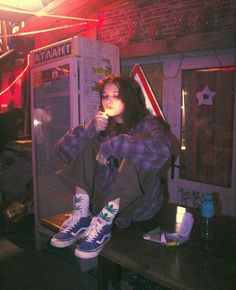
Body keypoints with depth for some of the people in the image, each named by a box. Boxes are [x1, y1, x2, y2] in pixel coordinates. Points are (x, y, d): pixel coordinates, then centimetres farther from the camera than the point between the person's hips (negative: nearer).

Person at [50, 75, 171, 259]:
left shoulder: (146, 124, -7)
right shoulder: (103, 125, 5)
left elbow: (161, 149, -32)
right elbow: (61, 149, -6)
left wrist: (112, 145, -30)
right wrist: (90, 129, -21)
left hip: (139, 202, -3)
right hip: (103, 199, 4)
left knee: (132, 151, -28)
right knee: (89, 142, -11)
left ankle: (103, 224, -25)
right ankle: (81, 217, -15)